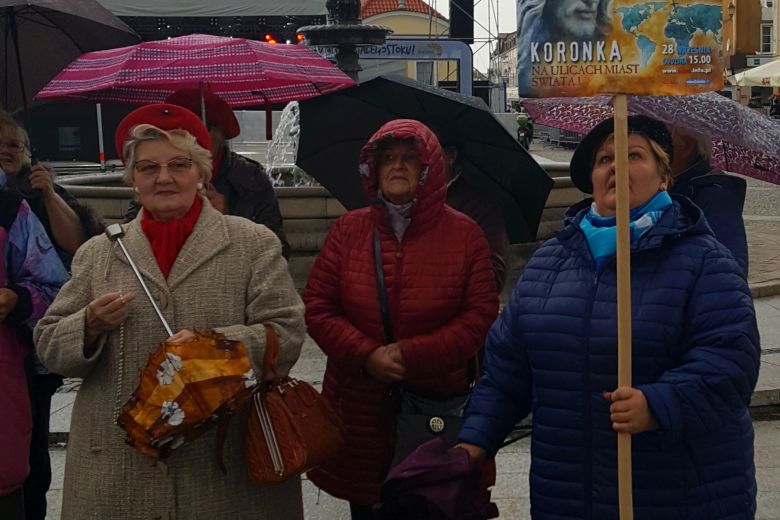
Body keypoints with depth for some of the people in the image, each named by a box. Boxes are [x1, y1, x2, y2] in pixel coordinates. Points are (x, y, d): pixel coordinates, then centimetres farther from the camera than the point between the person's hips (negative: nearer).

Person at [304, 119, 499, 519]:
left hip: (438, 410, -1)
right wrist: (366, 355, -14)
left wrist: (412, 355, -15)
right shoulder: (348, 230, 4)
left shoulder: (463, 234, -1)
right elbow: (316, 307, 1)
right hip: (359, 407, 2)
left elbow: (481, 314, -6)